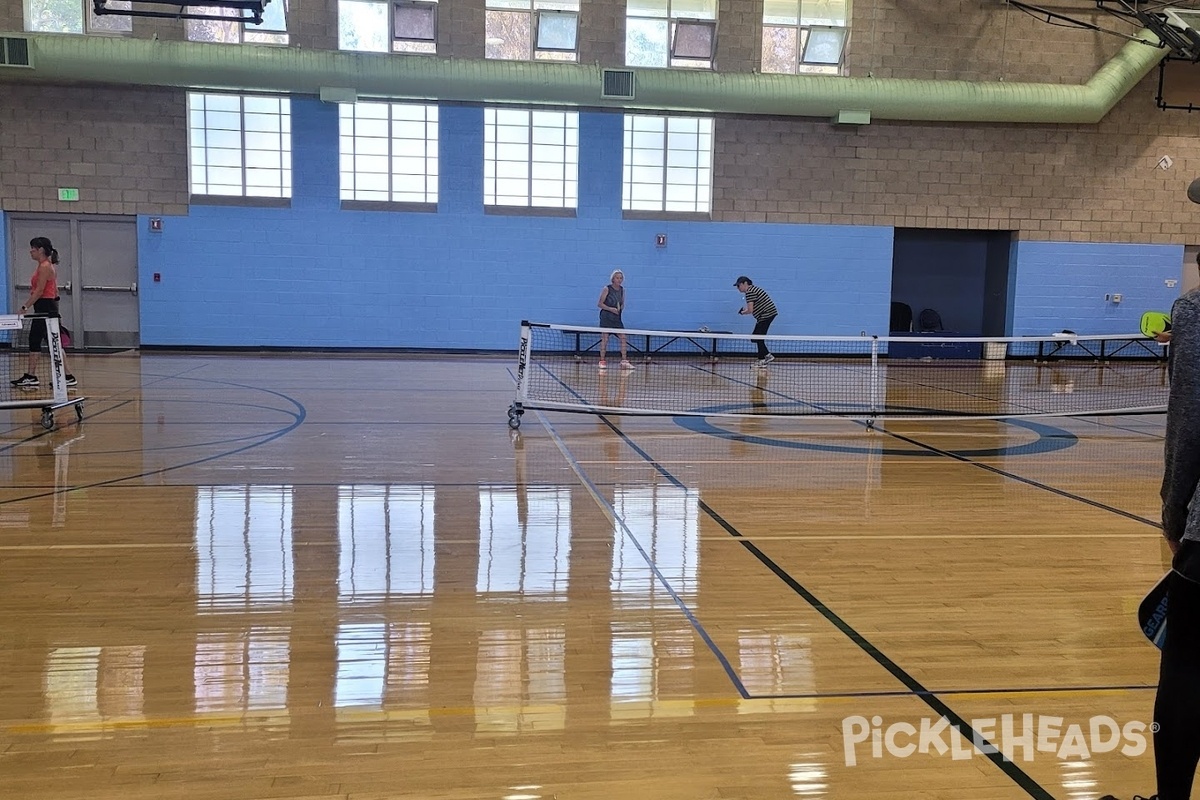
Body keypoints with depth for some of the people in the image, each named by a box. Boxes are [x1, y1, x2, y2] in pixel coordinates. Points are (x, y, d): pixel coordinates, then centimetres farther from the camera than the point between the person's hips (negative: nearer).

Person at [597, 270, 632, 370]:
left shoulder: (622, 290, 9)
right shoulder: (607, 289, -7)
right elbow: (599, 304, -7)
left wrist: (621, 308, -5)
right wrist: (611, 309, -17)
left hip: (617, 318, 5)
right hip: (606, 317, -5)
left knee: (623, 338, -3)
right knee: (604, 339, -4)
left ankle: (624, 361, 0)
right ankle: (602, 361, 5)